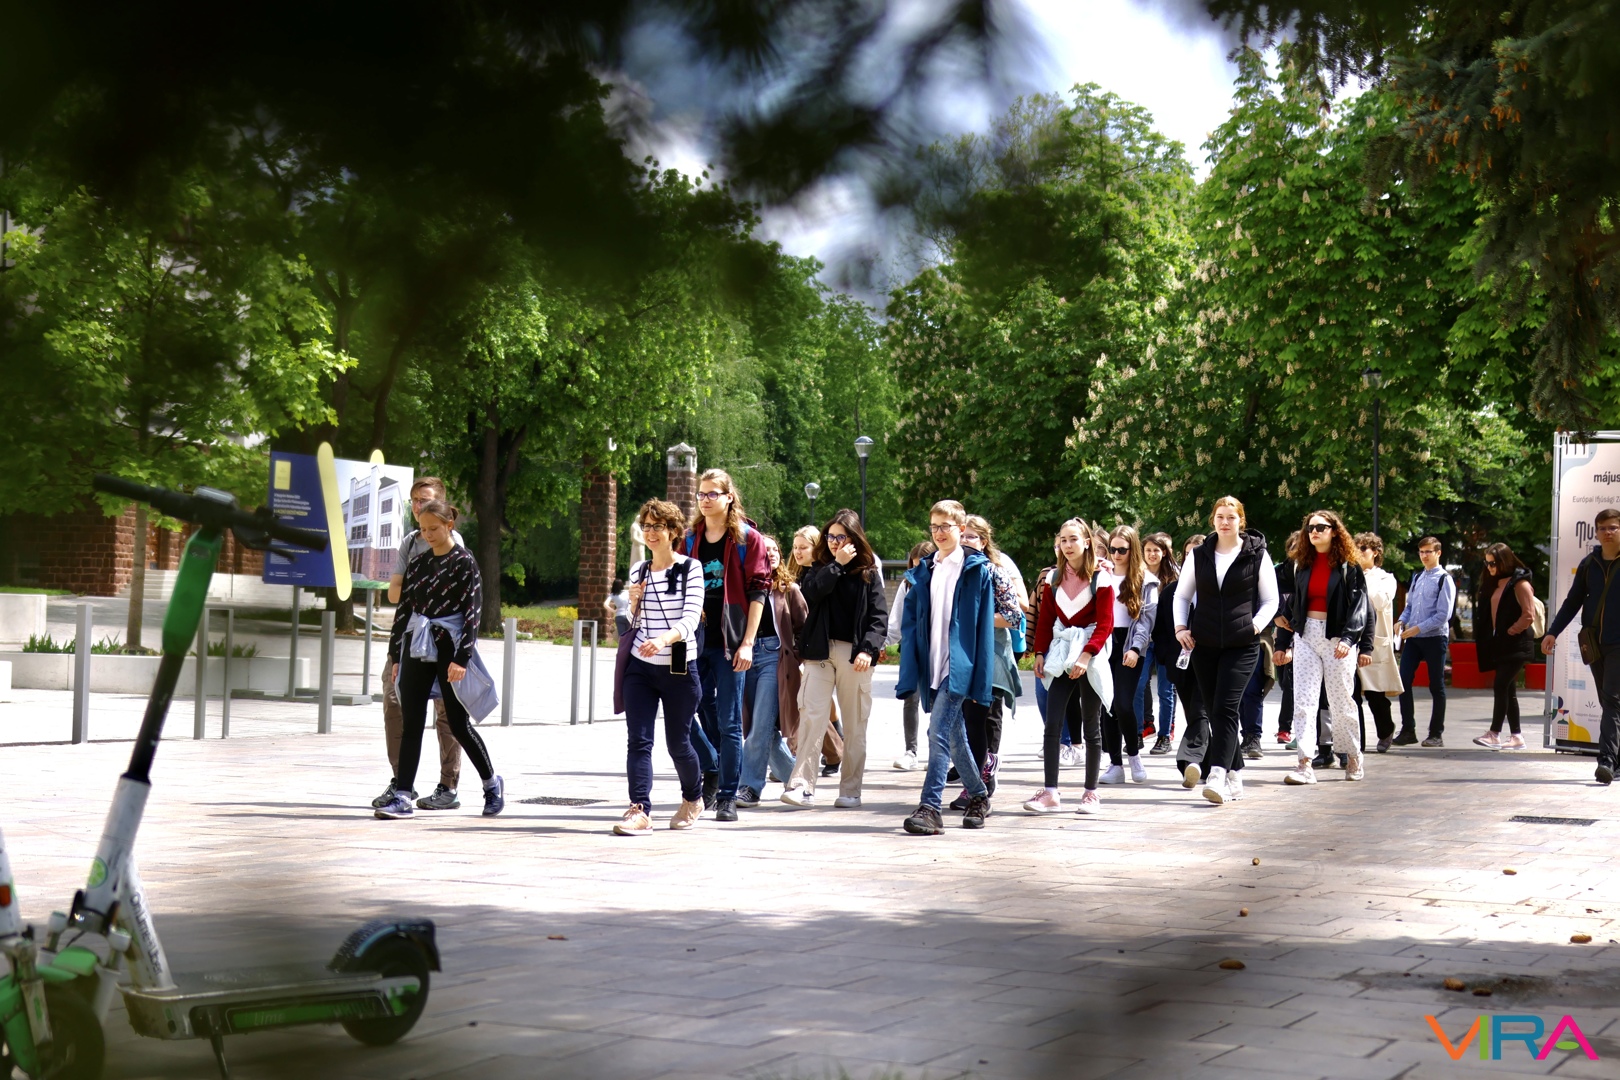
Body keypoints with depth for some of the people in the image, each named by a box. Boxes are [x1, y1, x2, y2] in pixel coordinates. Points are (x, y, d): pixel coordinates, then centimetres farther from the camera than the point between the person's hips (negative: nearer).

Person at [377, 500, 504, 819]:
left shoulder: (463, 562, -5)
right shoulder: (417, 564, 11)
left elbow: (472, 611, -9)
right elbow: (403, 609, 14)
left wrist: (461, 658, -16)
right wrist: (396, 657, 11)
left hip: (449, 649, -5)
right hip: (417, 649, 5)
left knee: (458, 724, 1)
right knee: (411, 724, 0)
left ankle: (492, 783, 19)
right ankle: (402, 796, 0)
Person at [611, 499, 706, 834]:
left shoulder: (690, 568, -5)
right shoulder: (638, 571, 9)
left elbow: (691, 618, -16)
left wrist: (664, 638, -34)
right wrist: (634, 603, -3)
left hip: (679, 669, -4)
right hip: (640, 668, 4)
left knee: (677, 743, 7)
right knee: (638, 740, -10)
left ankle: (693, 799, 32)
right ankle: (640, 810, -14)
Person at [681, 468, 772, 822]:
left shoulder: (747, 538, -1)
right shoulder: (690, 539, 12)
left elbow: (758, 592, -4)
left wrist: (747, 643, -11)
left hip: (729, 642, -4)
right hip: (695, 640, 4)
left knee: (728, 722, -1)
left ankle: (727, 796, 6)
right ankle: (712, 770, 26)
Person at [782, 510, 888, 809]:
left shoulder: (869, 573, 6)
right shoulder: (819, 568, 11)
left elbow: (879, 616, -1)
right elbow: (810, 593, -10)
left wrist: (868, 649, -14)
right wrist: (837, 564, -10)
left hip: (854, 655, -1)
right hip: (820, 651, 1)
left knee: (855, 724, 4)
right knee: (812, 717, -9)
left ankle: (850, 790, 10)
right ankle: (803, 785, -13)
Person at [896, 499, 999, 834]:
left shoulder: (977, 569, -2)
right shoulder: (923, 572, 12)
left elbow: (985, 624, -4)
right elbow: (910, 623, 10)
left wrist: (981, 677, -9)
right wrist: (909, 674, 2)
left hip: (959, 665, -6)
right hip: (931, 666, 6)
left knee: (939, 733, -15)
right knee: (954, 736, 15)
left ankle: (930, 807, -17)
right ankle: (979, 796, 31)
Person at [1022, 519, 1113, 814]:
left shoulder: (1100, 579, -5)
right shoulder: (1054, 578, 8)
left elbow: (1105, 625, -10)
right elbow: (1045, 619, 12)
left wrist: (1085, 657, -19)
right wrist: (1040, 653, 2)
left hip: (1091, 657, -4)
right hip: (1060, 654, 4)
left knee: (1091, 726, 4)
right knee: (1052, 724, -5)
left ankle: (1091, 793, 12)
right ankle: (1050, 793, -5)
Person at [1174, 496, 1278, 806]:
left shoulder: (1257, 555, 1)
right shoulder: (1200, 555, 9)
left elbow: (1271, 600, 7)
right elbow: (1181, 595, 17)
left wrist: (1256, 625, -10)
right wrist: (1181, 626, 1)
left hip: (1242, 645, -4)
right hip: (1204, 644, 4)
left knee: (1226, 708, -15)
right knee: (1213, 710, 5)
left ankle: (1218, 777, -22)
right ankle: (1235, 774, 16)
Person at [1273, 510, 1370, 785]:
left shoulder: (1349, 566, -1)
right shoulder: (1303, 565, 13)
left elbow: (1359, 606, -7)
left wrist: (1348, 638, -20)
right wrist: (1284, 643, 12)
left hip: (1337, 637, -4)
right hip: (1306, 635, 4)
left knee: (1340, 702, 4)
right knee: (1303, 701, -7)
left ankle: (1354, 757, 22)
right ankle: (1305, 764, -12)